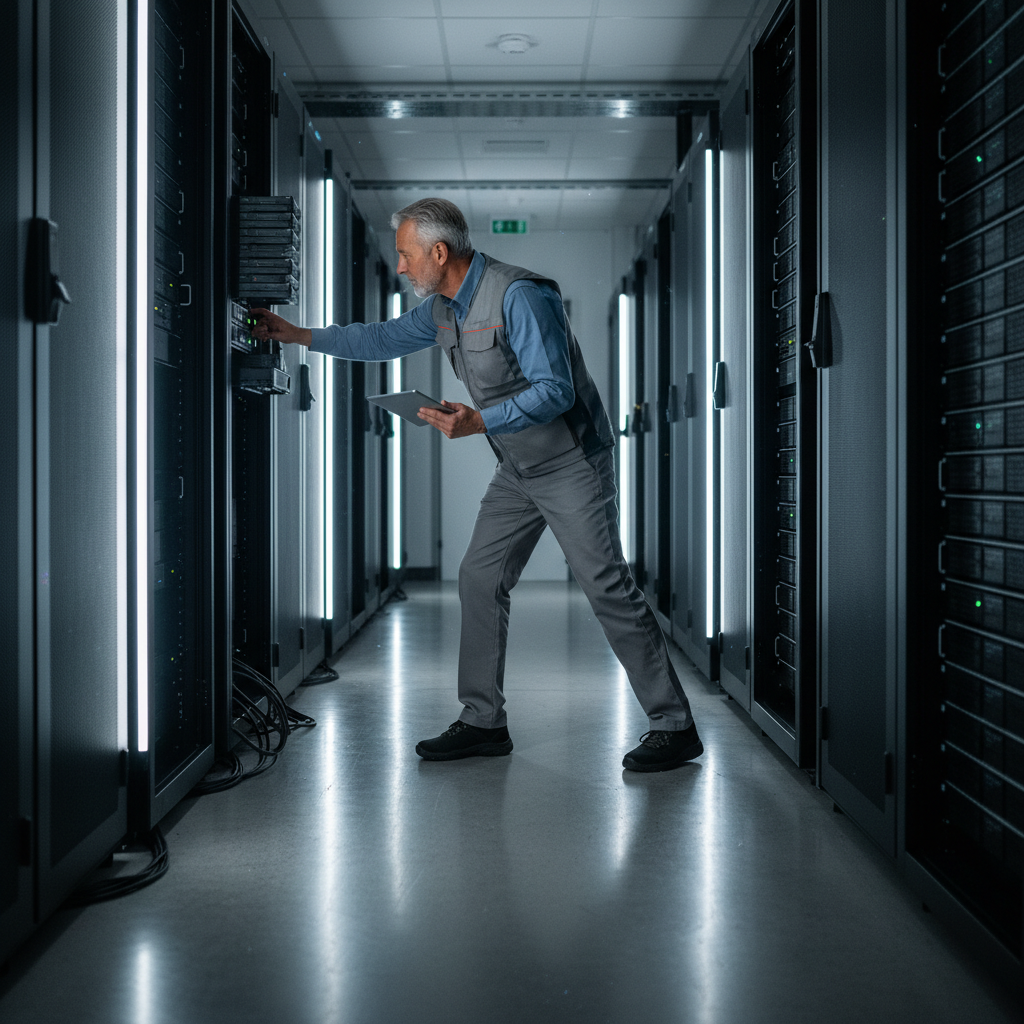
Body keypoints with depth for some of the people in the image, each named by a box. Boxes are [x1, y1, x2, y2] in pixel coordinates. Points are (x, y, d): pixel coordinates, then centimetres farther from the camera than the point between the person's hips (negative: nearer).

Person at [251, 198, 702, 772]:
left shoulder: (519, 296, -22)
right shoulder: (444, 306, 7)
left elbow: (555, 391, -26)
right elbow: (386, 339, 22)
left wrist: (479, 422, -33)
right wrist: (300, 335, 22)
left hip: (572, 465, -9)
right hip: (519, 471, 9)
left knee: (608, 588, -10)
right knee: (480, 580, 5)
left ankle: (675, 728, -1)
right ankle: (484, 723, 15)